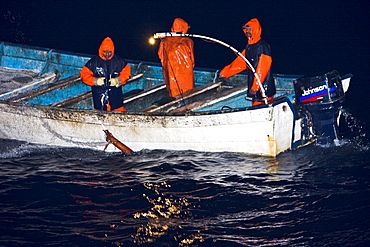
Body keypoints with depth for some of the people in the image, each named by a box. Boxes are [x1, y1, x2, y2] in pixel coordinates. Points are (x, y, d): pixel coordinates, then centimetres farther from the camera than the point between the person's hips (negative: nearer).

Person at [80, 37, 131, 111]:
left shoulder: (118, 61, 6)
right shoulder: (94, 61, 2)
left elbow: (126, 72, 14)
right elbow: (84, 74, 5)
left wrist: (118, 80, -5)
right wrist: (95, 81, -11)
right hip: (99, 93, -1)